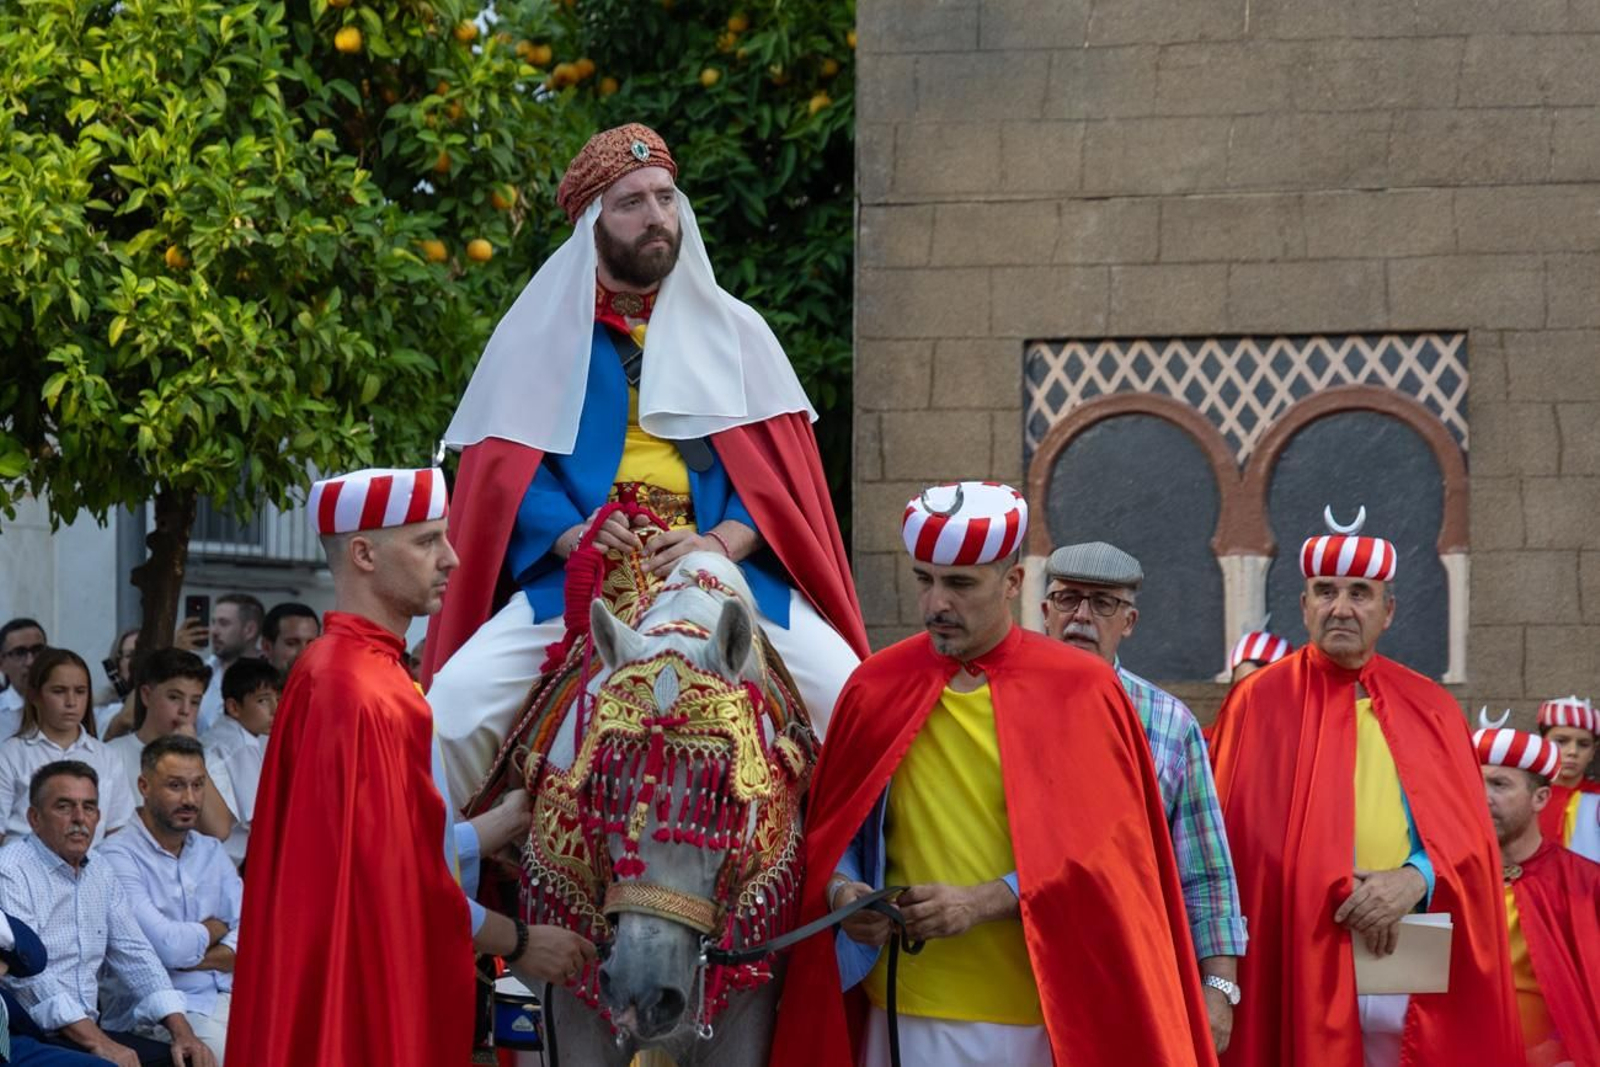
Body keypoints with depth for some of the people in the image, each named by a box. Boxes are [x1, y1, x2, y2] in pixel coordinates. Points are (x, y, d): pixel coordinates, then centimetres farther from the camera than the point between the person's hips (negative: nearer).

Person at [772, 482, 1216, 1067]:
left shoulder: (1077, 692, -1)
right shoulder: (877, 688, 6)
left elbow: (1101, 851, -5)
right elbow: (832, 828, 14)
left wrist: (984, 902, -17)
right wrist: (841, 889, -9)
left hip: (1039, 1014, -2)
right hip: (907, 1012, 2)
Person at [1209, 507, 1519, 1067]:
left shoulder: (1430, 709, 11)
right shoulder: (1262, 702, 3)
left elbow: (1469, 834, 6)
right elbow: (1246, 839, -2)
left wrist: (1416, 878, -13)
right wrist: (1342, 894, -12)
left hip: (1421, 973, 3)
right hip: (1303, 963, -3)